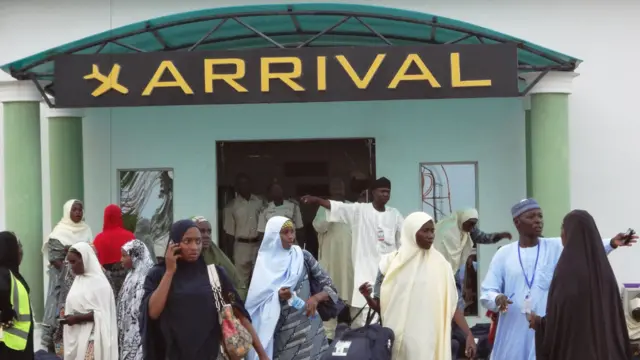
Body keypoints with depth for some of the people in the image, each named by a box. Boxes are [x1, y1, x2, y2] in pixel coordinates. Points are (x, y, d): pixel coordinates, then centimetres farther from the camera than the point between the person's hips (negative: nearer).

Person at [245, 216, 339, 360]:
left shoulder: (303, 256, 2)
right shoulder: (264, 263, 0)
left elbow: (328, 285, 1)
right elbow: (257, 300, 1)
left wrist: (316, 298, -18)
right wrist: (276, 297, -17)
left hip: (307, 328, 1)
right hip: (280, 332, -1)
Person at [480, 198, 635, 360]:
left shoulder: (555, 248, 3)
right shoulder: (504, 254, 4)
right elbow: (485, 293, 3)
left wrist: (611, 243, -32)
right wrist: (497, 299, -20)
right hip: (512, 336, 1)